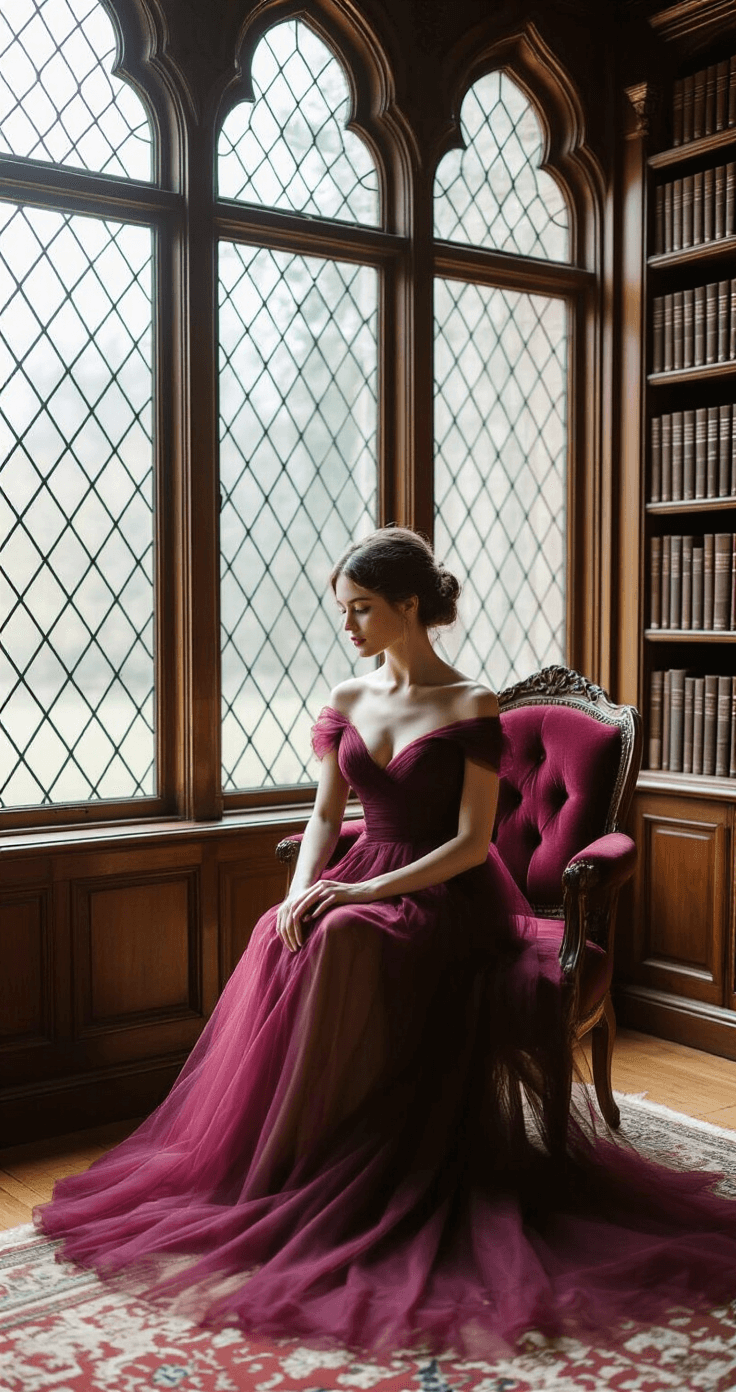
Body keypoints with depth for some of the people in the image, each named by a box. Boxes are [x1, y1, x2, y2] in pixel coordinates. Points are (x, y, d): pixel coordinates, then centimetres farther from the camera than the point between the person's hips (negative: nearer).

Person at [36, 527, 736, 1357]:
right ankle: (241, 1159, -18)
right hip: (360, 883, 5)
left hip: (446, 894, -5)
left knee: (347, 942, -34)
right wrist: (303, 886, -10)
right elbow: (325, 816, 10)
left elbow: (473, 841, -12)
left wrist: (368, 892, -20)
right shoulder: (346, 703, 10)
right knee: (282, 942, -26)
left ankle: (303, 1174, -23)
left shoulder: (471, 709, -7)